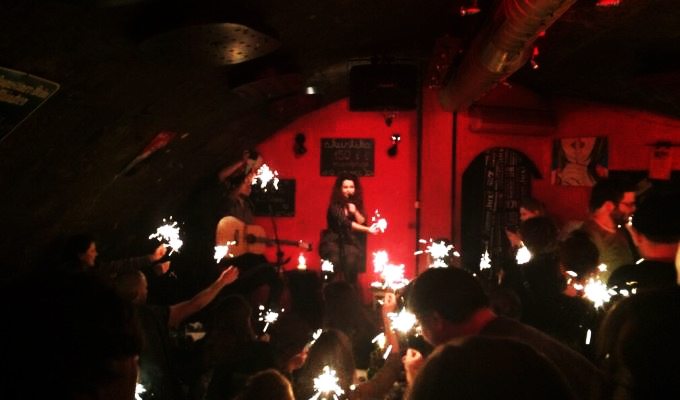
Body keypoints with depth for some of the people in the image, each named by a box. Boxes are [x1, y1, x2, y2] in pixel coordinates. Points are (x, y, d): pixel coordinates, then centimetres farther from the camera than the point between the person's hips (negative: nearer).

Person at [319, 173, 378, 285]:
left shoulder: (357, 204, 7)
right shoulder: (335, 205, -9)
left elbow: (363, 223, 0)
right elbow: (345, 222, -21)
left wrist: (355, 212, -20)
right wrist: (367, 230, -30)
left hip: (351, 243, 3)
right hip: (334, 242, -3)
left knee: (351, 260, -28)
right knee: (336, 261, -32)